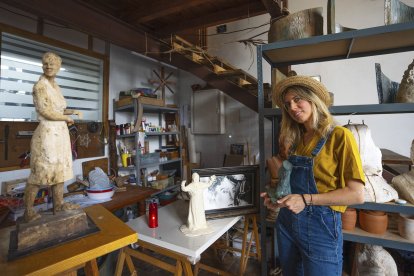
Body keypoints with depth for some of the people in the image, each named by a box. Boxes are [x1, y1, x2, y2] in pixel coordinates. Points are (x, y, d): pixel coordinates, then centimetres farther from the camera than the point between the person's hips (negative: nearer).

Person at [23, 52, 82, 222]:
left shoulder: (55, 86, 13)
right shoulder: (39, 86, -13)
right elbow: (47, 113, -19)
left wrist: (72, 111, 9)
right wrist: (68, 119, -6)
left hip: (60, 134, 9)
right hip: (47, 134, -9)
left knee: (60, 170, 12)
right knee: (39, 173, 0)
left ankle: (58, 205, 23)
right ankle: (28, 211, 16)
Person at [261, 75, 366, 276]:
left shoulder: (339, 136, -11)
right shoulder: (293, 139, 6)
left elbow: (357, 194, -15)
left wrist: (306, 199, -22)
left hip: (321, 226, -5)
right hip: (286, 222, 6)